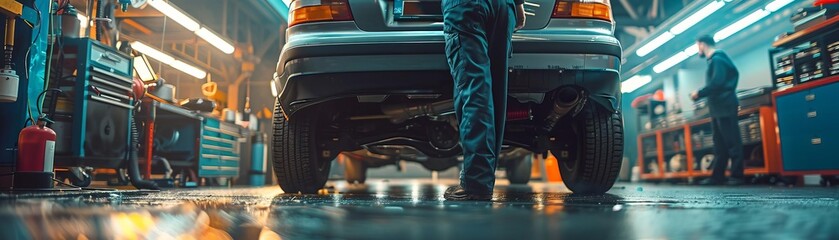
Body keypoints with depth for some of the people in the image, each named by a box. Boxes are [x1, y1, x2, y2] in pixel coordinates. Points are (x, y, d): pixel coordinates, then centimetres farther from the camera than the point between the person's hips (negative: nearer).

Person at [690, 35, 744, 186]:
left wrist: (699, 93, -12)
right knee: (720, 145, 9)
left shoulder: (717, 59, -11)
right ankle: (718, 176, 12)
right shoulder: (713, 60, 20)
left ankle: (737, 176, -6)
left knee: (732, 142, -8)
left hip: (725, 107, -10)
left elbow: (717, 83, -22)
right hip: (718, 108, 10)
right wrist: (700, 95, 10)